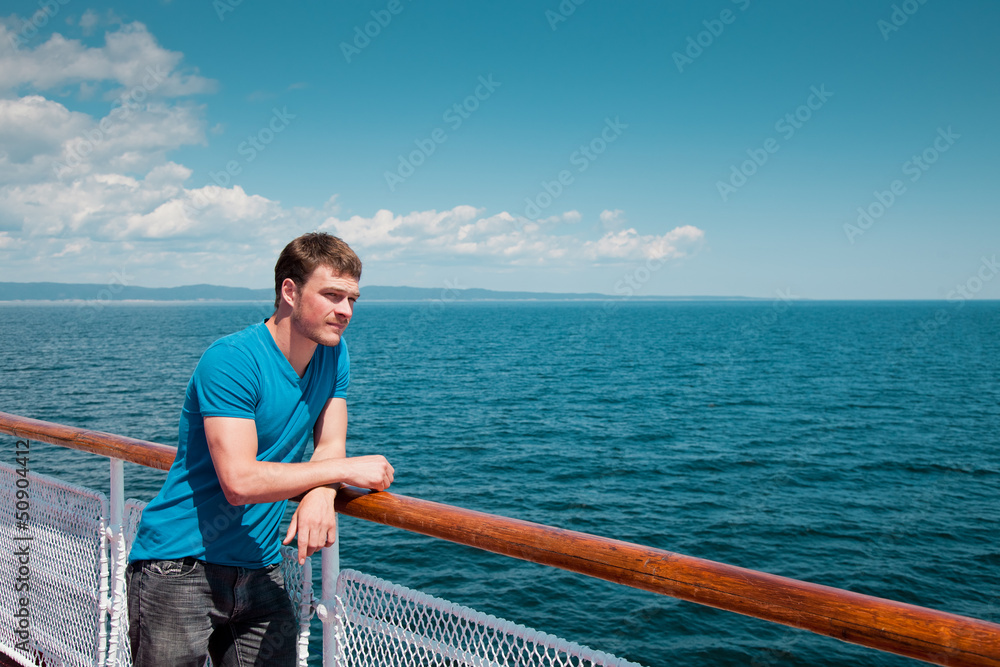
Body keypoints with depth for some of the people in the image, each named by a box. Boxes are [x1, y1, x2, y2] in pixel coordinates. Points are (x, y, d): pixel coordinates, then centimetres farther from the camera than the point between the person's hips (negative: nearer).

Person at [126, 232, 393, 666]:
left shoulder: (332, 354, 4)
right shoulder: (231, 361, -20)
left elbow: (329, 446, 3)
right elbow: (240, 481, -26)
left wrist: (320, 495, -21)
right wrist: (347, 470, -21)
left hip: (259, 570, 6)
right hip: (179, 566, -6)